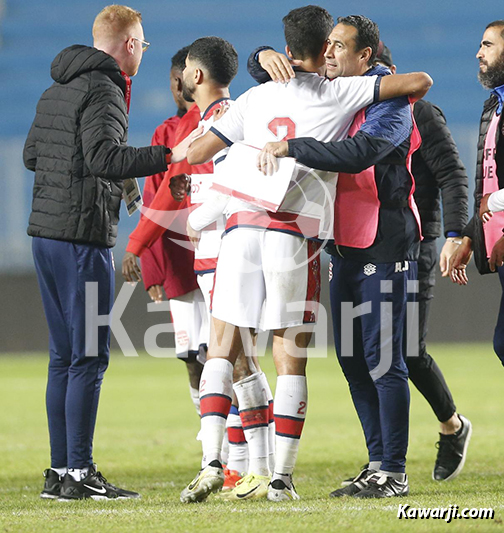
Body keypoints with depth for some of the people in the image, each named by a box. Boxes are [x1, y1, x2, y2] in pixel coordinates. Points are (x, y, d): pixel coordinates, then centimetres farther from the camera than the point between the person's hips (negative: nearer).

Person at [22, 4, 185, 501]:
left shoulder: (56, 90, 16)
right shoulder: (102, 91, -12)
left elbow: (31, 154, 24)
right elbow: (104, 156, -26)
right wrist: (167, 156, -29)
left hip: (46, 231, 9)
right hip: (82, 236, -9)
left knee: (64, 356, 12)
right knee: (88, 357, -5)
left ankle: (60, 470, 13)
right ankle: (79, 474, -6)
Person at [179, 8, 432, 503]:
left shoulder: (255, 98, 13)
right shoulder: (340, 94, 5)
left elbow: (195, 153, 10)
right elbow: (420, 81, 2)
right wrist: (400, 102, 24)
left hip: (241, 225, 2)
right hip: (294, 231, -2)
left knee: (222, 348, 8)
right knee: (290, 359, 4)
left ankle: (211, 462, -6)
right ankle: (281, 477, 2)